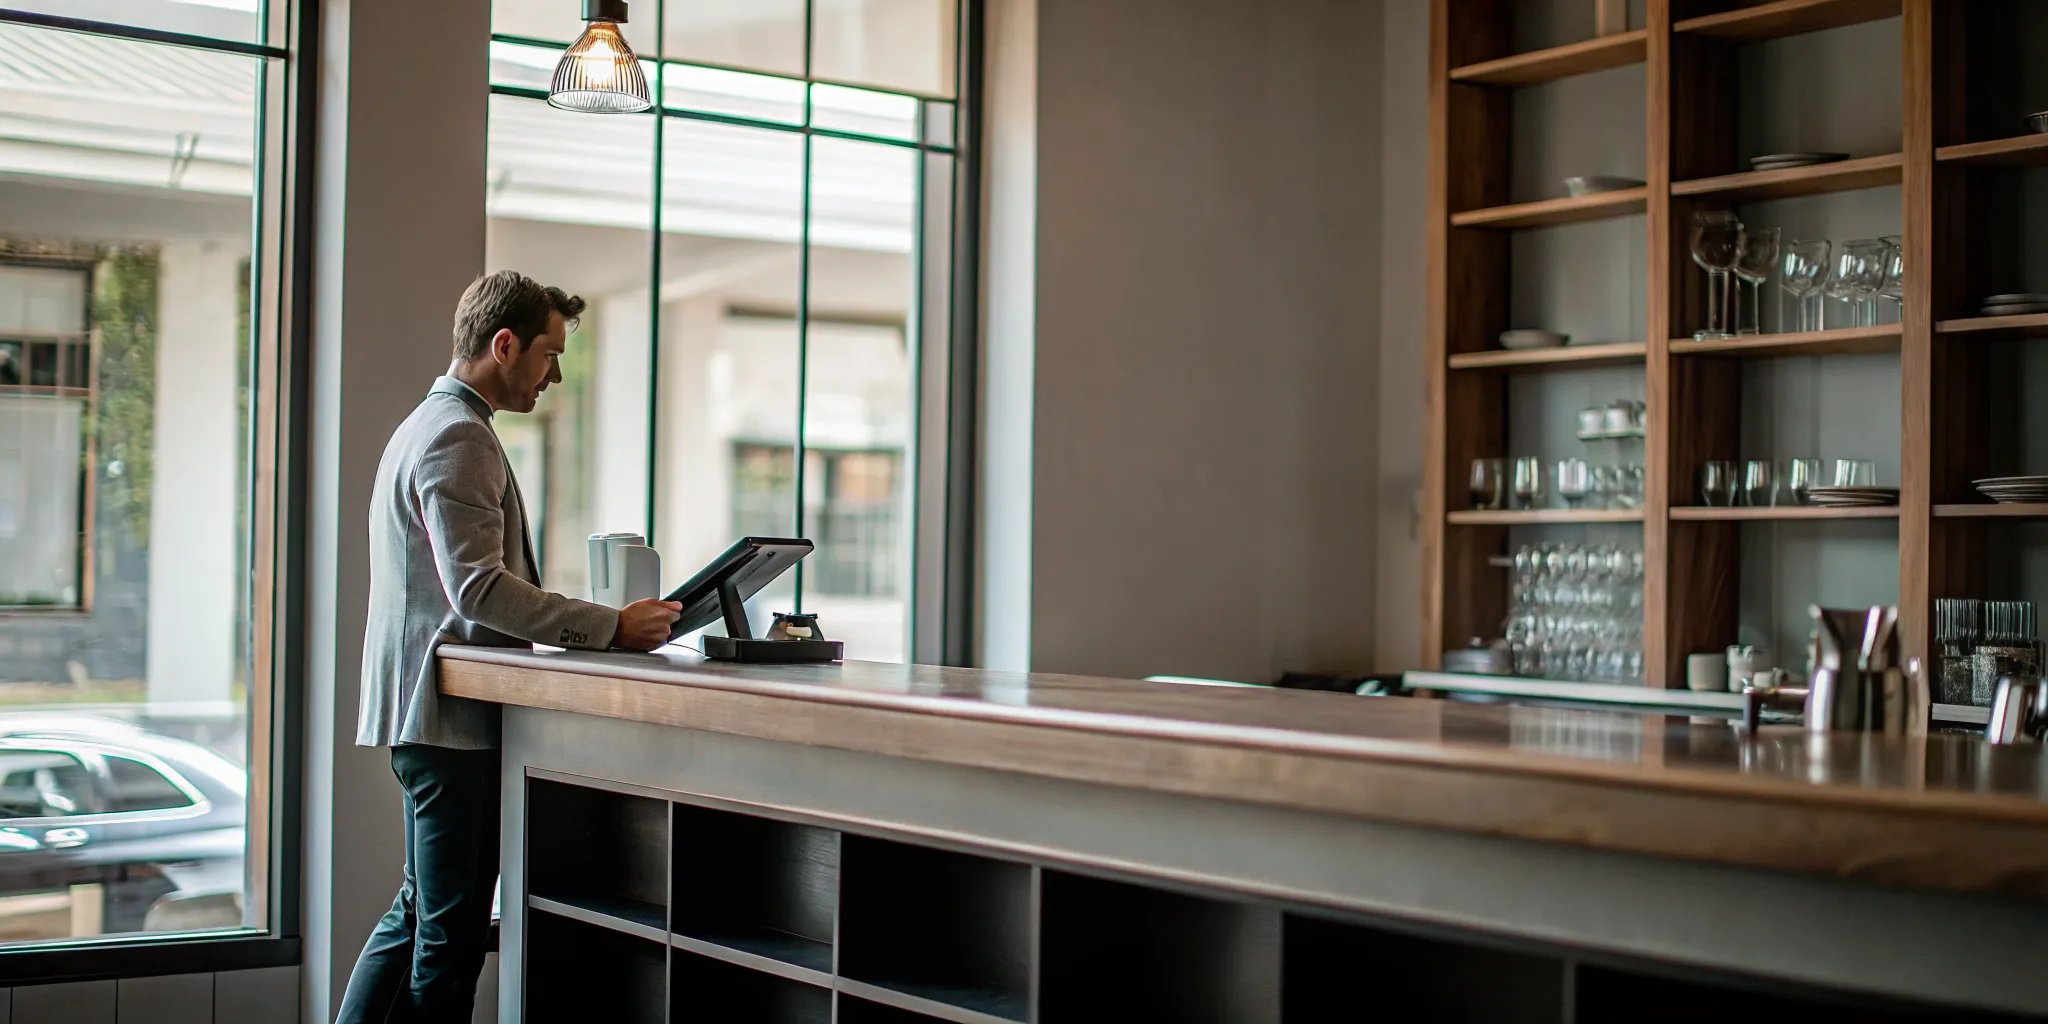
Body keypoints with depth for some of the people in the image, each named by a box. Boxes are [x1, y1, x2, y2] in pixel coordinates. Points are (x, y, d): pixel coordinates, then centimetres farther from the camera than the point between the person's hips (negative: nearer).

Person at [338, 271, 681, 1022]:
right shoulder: (459, 436, -15)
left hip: (427, 710, 11)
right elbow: (479, 588, -24)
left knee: (420, 913, 19)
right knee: (450, 932, -3)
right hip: (454, 715, -11)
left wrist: (594, 629, 18)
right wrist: (611, 628, -22)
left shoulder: (433, 424, 19)